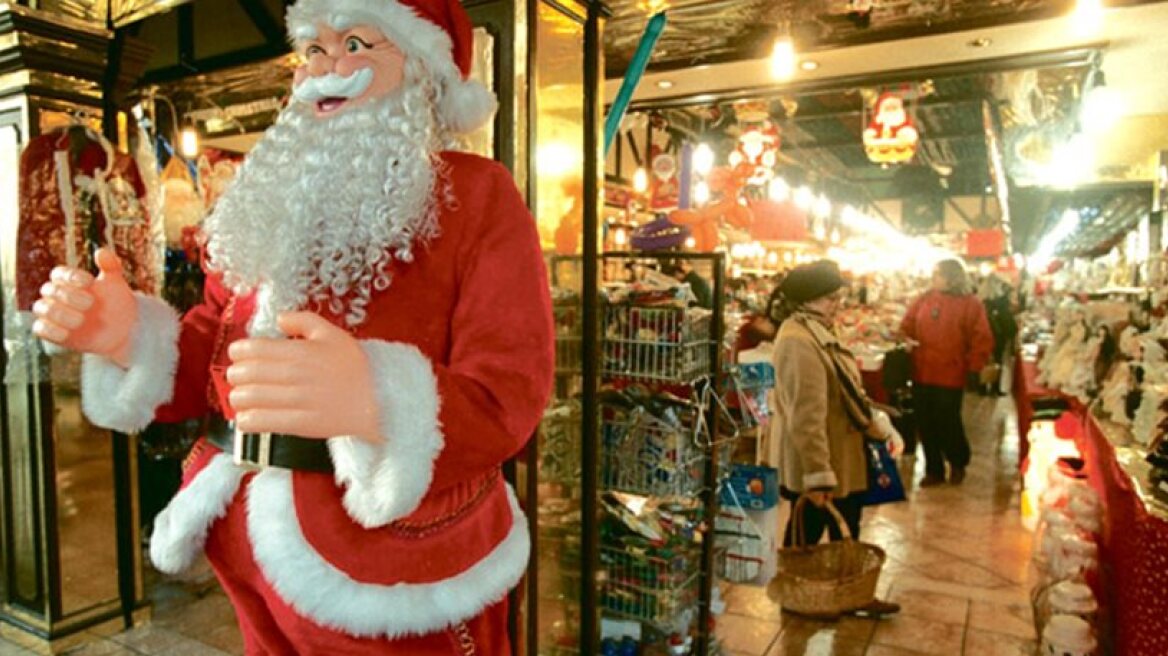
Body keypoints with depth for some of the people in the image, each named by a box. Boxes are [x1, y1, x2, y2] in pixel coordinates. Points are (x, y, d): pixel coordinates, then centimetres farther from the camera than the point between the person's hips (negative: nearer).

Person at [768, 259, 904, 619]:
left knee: (845, 531, 21)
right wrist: (817, 474, -29)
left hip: (839, 457, 10)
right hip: (814, 462, -10)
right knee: (806, 533, 9)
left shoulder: (817, 331, 8)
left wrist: (881, 426, 13)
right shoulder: (798, 342, -26)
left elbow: (846, 391, 17)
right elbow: (806, 416, -30)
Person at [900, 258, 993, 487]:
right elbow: (907, 326, 12)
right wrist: (905, 339, -9)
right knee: (926, 424, 8)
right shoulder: (923, 299, 7)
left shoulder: (970, 303, -4)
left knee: (948, 423, 3)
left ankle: (958, 463, 31)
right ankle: (934, 470, 24)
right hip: (922, 373, 4)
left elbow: (982, 339, -5)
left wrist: (974, 368, -8)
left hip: (951, 375, -4)